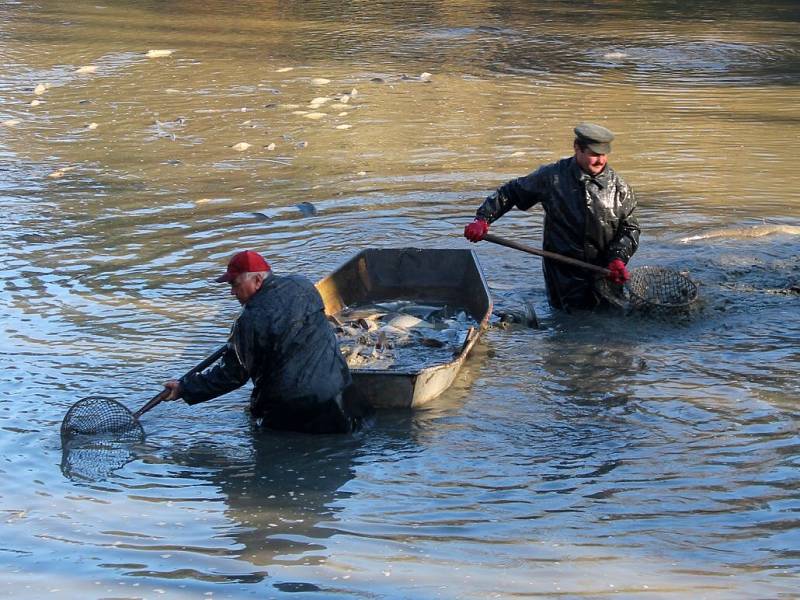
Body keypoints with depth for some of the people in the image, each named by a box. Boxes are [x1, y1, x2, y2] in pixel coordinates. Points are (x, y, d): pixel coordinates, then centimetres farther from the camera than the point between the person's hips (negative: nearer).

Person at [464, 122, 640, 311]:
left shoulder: (619, 187, -2)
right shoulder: (551, 177, -6)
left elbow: (630, 228, 4)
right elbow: (509, 192, 5)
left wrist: (618, 258, -13)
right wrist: (482, 219, -4)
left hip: (604, 268, 2)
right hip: (564, 270, -2)